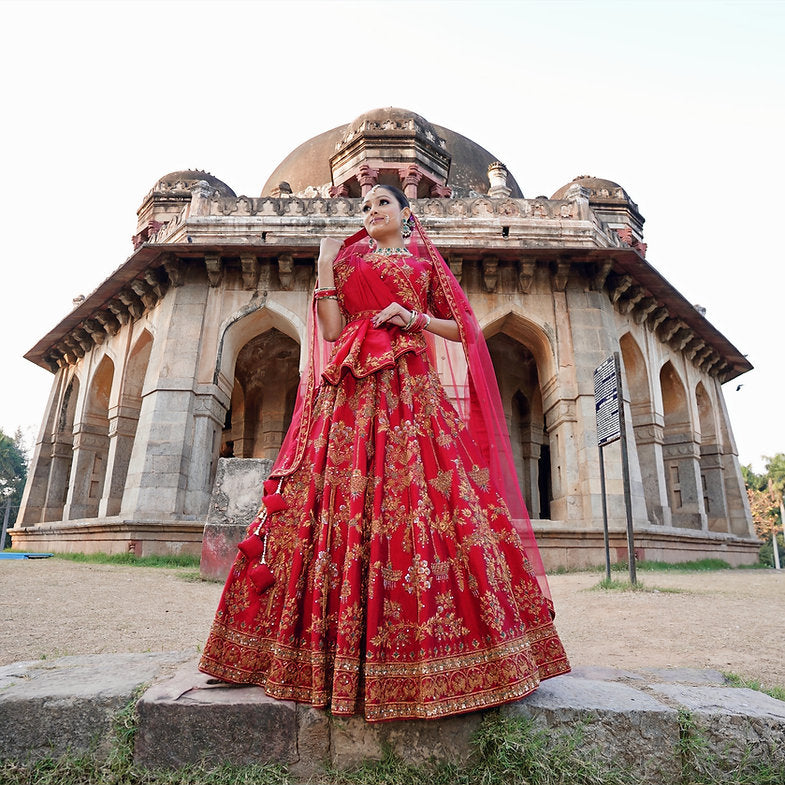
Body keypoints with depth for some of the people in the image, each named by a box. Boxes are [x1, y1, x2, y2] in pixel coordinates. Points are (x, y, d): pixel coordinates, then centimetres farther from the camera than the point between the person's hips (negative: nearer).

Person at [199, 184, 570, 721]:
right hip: (353, 390, 1)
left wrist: (414, 318, -2)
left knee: (418, 502, -10)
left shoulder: (425, 261, 19)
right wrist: (325, 270, 5)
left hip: (410, 388, -1)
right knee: (343, 501, -6)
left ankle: (426, 655, 2)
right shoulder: (347, 260, 21)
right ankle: (340, 653, 6)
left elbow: (460, 327, 13)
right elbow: (331, 329, 8)